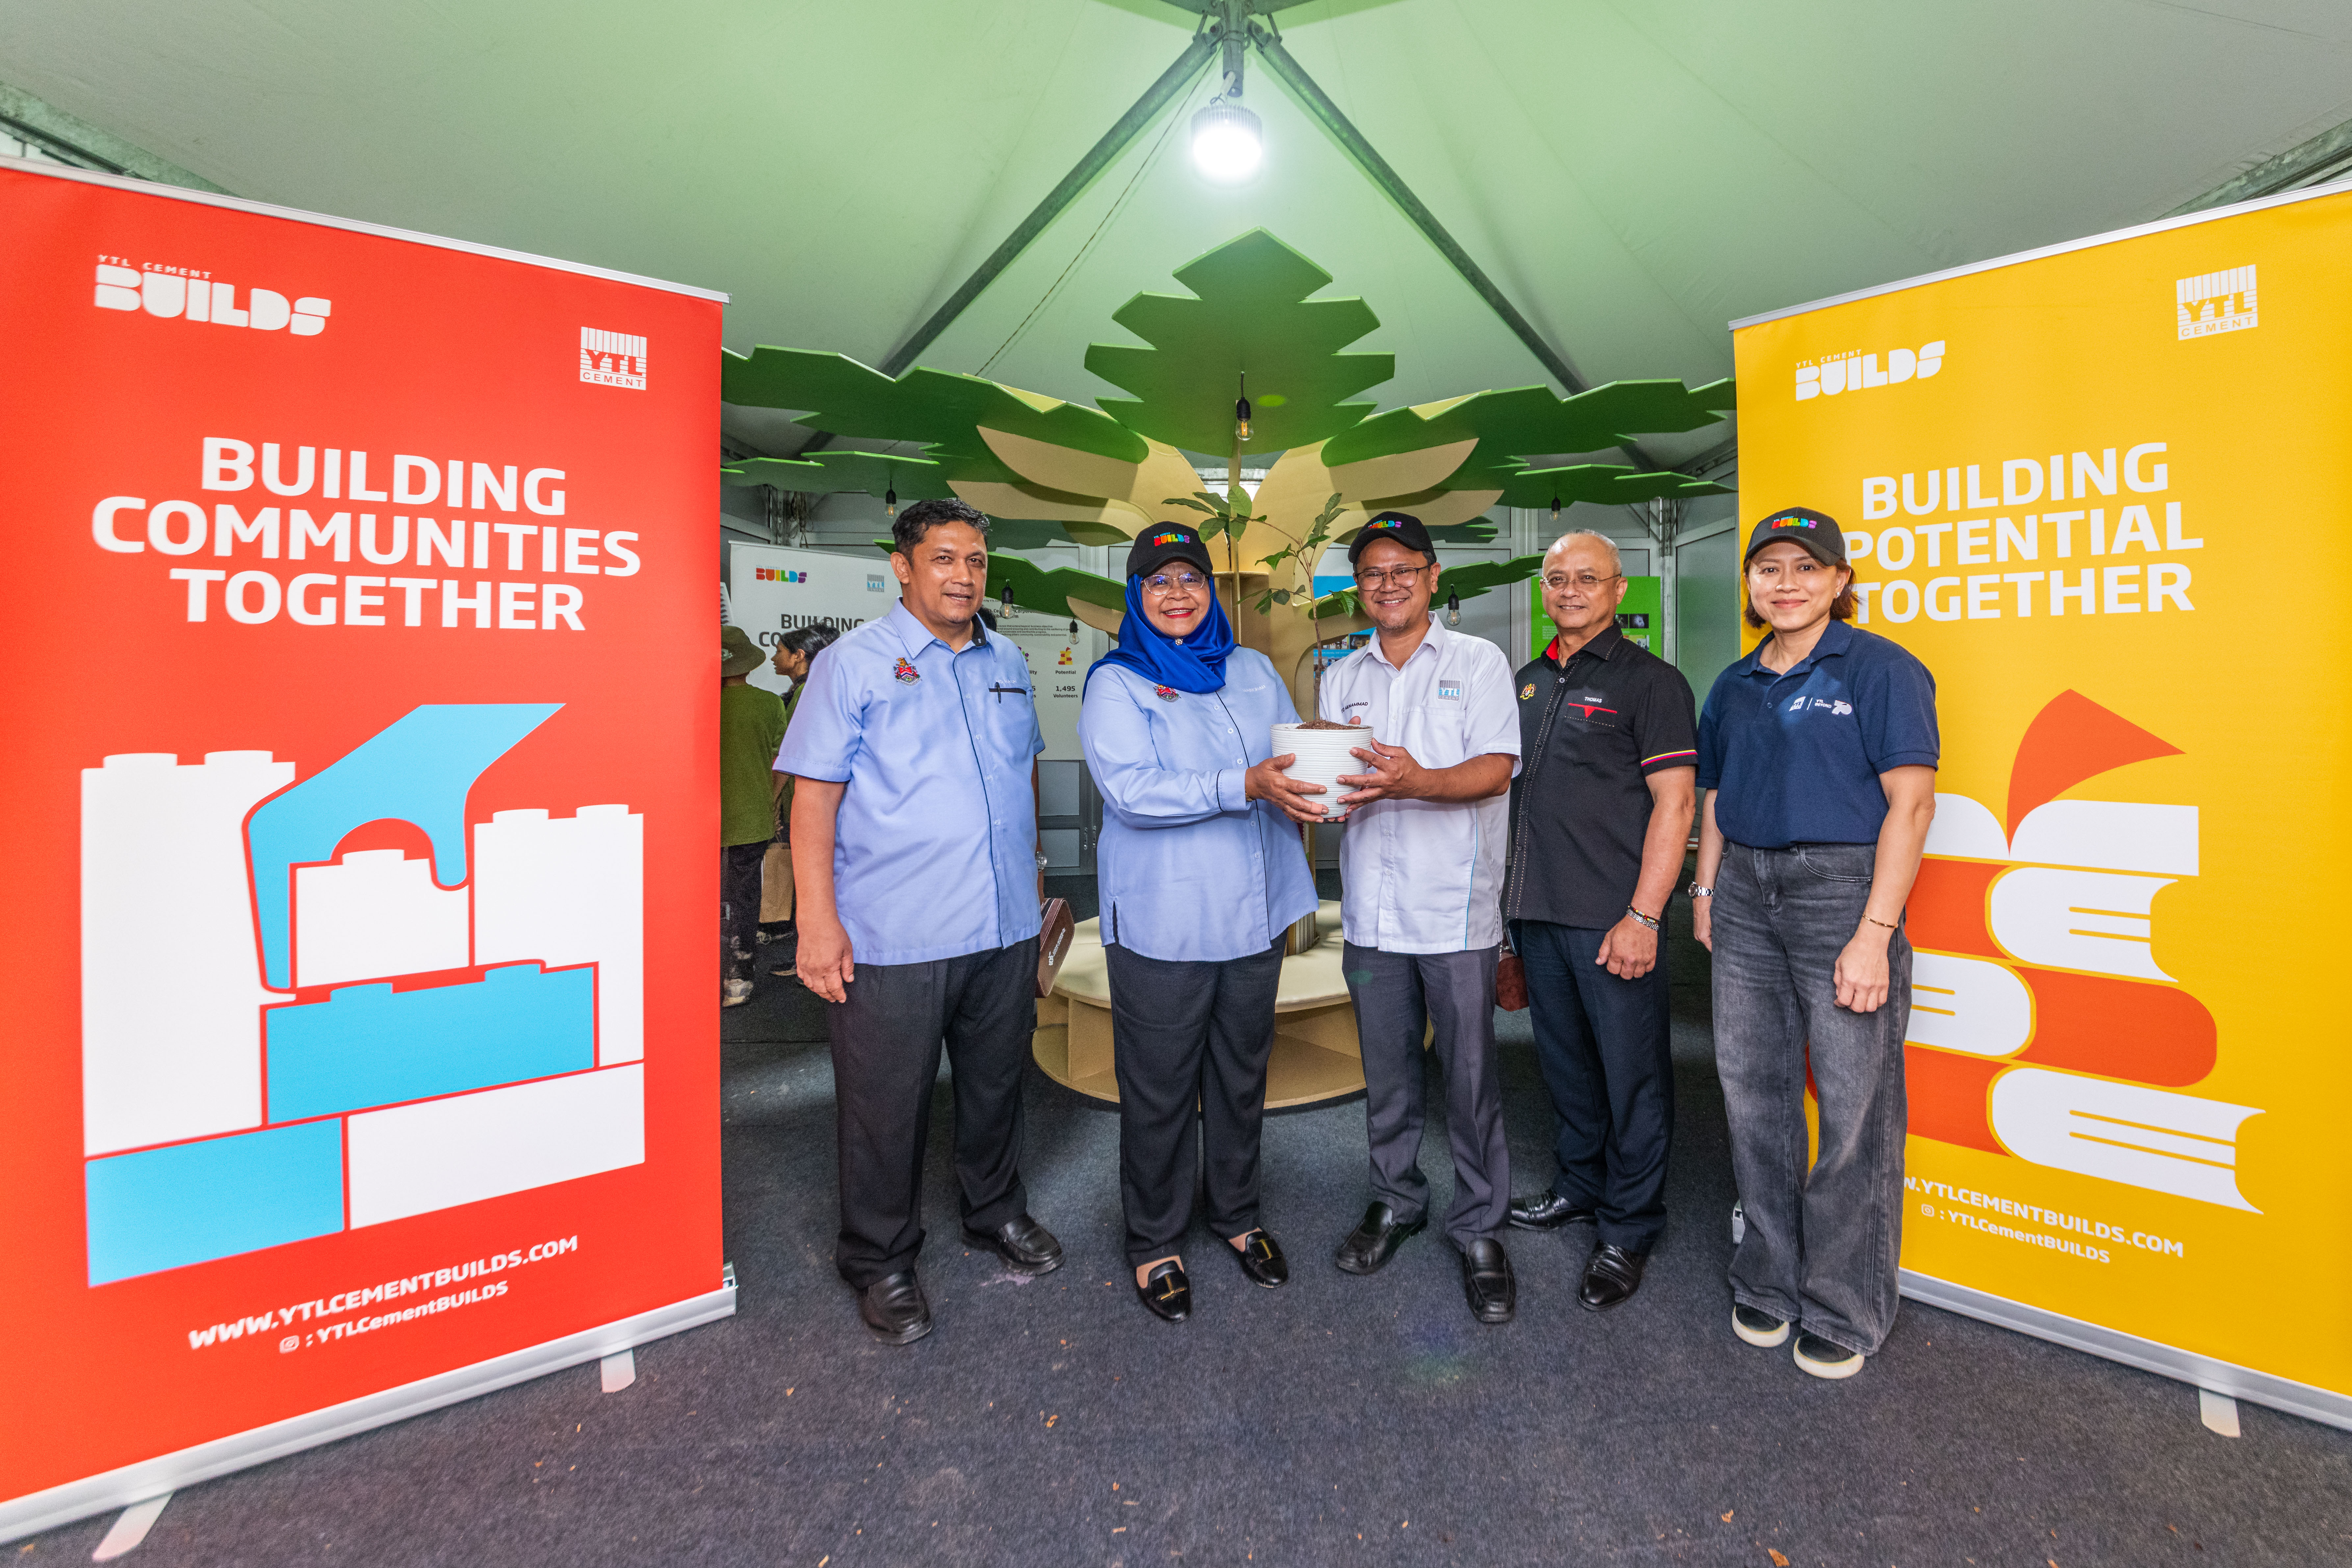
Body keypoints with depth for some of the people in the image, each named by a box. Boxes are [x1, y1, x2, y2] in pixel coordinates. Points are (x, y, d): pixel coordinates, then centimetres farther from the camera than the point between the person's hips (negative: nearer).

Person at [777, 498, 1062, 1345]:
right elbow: (814, 794, -10)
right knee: (887, 1105, 9)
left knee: (997, 1084, 20)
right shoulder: (854, 662, -6)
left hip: (1005, 928, 5)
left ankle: (996, 1211, 44)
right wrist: (818, 917, -16)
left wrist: (1032, 880, 17)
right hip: (893, 936, -5)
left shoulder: (1008, 664, 11)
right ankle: (881, 1261, 31)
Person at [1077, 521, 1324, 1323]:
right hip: (1162, 921, -4)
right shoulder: (1116, 683, -5)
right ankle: (1154, 1242, 30)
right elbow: (1131, 790, -19)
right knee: (1160, 1092, 8)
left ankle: (1237, 1214, 41)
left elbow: (1294, 759, 14)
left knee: (1242, 1076, 19)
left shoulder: (1253, 671, 11)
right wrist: (1245, 785, -28)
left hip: (1253, 913, 5)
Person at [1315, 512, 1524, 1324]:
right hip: (1371, 911, 4)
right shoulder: (1341, 678, 13)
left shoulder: (1478, 662, 2)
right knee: (1386, 1073, 15)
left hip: (1455, 909, -3)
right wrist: (1335, 789, -14)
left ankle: (1479, 1229, 22)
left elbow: (1495, 770, -10)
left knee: (1471, 1077, 4)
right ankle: (1396, 1201, 35)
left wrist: (1415, 781, -28)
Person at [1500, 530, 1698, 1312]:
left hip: (1613, 918, -6)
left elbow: (1673, 803, -11)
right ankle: (1579, 1186, 37)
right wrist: (1511, 895, 13)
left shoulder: (1649, 680, -5)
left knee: (1632, 1073, 5)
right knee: (1565, 1059, 19)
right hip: (1536, 910, 6)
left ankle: (1627, 1230, 21)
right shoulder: (1528, 682, 15)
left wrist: (1643, 917, -17)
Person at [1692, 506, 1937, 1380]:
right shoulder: (1735, 686, 13)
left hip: (1841, 888, -5)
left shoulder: (1879, 669, -4)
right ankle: (1769, 1281, 29)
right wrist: (1706, 892, 10)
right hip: (1746, 893, 6)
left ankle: (1844, 1309, 21)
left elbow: (1910, 802, -11)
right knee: (1753, 1096, 11)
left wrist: (1874, 933, -17)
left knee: (1854, 1105, 2)